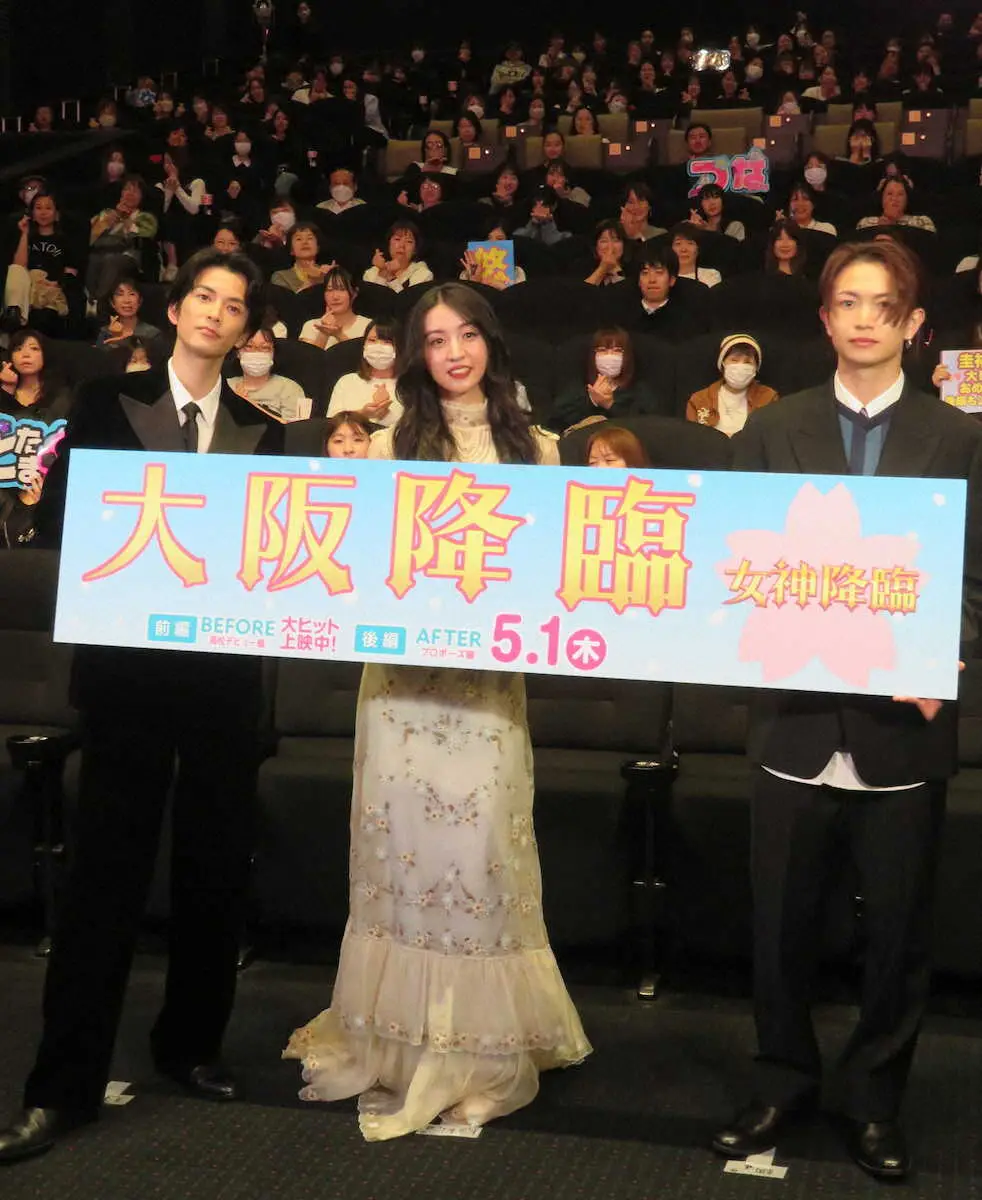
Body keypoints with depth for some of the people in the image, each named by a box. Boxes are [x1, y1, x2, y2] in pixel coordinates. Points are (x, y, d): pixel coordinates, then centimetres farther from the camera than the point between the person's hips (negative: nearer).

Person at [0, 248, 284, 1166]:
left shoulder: (261, 432, 11)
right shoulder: (109, 404, 5)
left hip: (225, 667, 3)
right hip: (127, 661, -3)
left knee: (217, 865, 9)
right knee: (107, 866, -2)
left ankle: (190, 1044, 27)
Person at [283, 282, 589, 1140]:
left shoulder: (534, 449, 9)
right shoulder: (390, 448, 8)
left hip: (490, 673, 0)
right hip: (402, 668, 1)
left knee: (478, 848, -1)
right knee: (404, 844, 3)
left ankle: (479, 1051, 12)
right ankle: (402, 1045, 18)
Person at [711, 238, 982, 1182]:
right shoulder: (772, 432, 7)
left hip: (903, 724, -1)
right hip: (799, 719, 1)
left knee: (898, 928, 10)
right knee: (781, 924, 11)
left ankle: (874, 1098, 28)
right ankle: (781, 1084, 30)